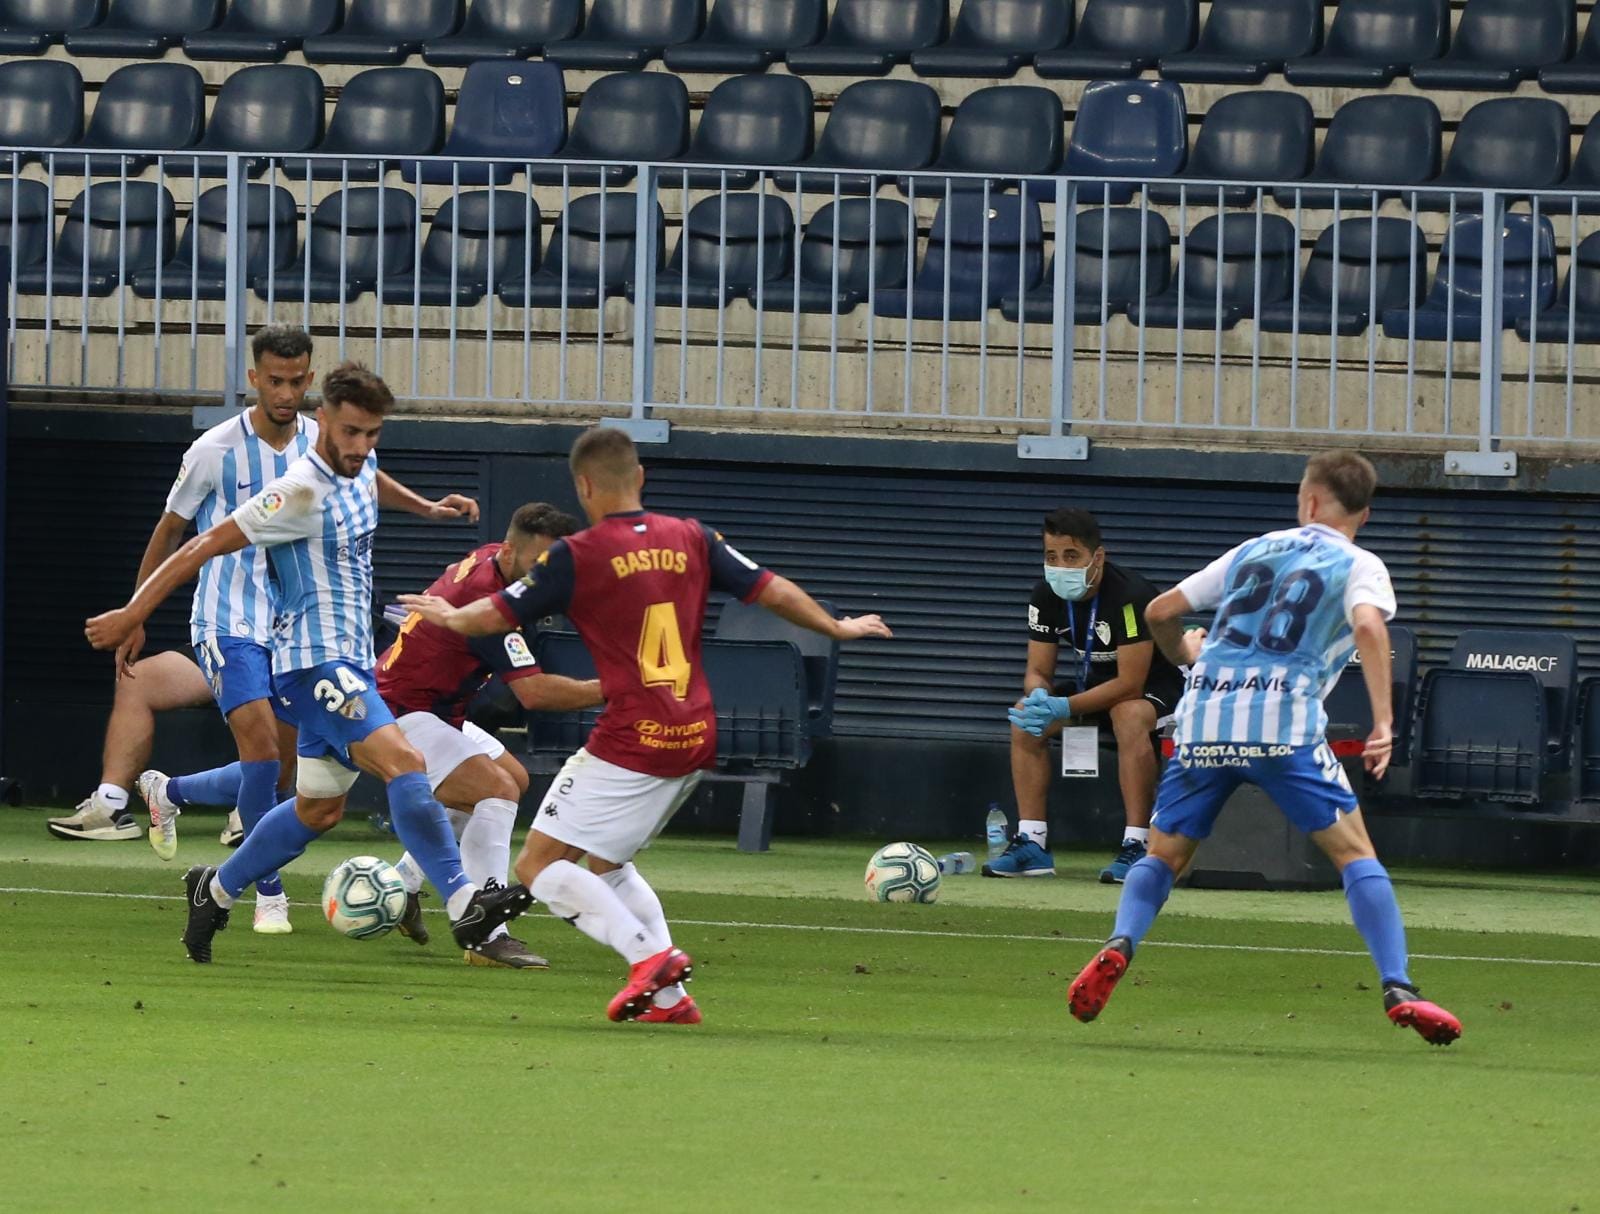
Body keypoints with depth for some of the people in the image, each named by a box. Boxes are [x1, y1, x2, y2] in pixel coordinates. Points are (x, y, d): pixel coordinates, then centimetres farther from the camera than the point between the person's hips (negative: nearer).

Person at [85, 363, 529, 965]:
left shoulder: (362, 469, 7)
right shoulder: (303, 493, -18)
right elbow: (205, 547, -14)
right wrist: (131, 615, -12)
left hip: (349, 661, 10)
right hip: (317, 661, -10)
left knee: (318, 809, 18)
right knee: (405, 763, -24)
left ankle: (215, 890, 34)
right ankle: (464, 903, -29)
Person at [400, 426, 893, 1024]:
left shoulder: (576, 555, -7)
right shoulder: (691, 539, 8)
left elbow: (497, 615, 2)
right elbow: (773, 591, 12)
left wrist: (450, 616, 24)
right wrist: (838, 627, 29)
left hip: (631, 742, -7)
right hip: (697, 739, 7)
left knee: (539, 865, 0)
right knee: (607, 862, 24)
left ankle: (649, 955, -17)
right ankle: (670, 996, 12)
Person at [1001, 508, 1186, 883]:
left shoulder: (1130, 595, -29)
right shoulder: (1047, 596, -8)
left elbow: (1130, 684, -31)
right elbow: (1038, 673, -4)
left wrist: (1063, 708, -38)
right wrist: (1039, 698, -30)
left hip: (1153, 688, -7)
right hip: (1096, 683, 7)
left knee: (1129, 716, -39)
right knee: (1024, 716, -14)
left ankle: (1137, 846, -37)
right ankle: (1031, 843, -12)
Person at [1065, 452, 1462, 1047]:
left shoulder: (1255, 550, 23)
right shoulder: (1359, 566, 11)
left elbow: (1161, 612, 23)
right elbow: (1368, 625, -12)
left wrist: (1185, 654, 45)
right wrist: (1383, 722, -16)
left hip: (1204, 719, 3)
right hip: (1284, 721, -3)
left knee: (1164, 856, 16)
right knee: (1355, 851, 3)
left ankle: (1119, 946, -11)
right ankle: (1398, 990, -11)